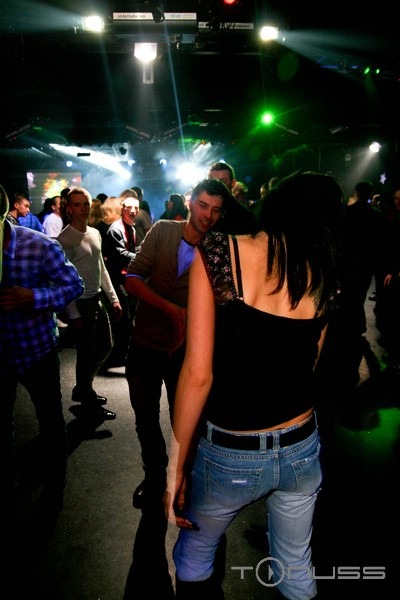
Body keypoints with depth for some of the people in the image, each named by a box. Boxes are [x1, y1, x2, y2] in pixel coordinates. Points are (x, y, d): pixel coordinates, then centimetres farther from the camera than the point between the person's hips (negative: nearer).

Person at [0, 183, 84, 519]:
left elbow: (74, 284, -12)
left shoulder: (39, 246, -16)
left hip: (37, 349, -2)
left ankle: (54, 488, 37)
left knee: (51, 422, 13)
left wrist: (33, 297, -27)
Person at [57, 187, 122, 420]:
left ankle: (82, 389, 37)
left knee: (106, 346, 17)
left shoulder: (95, 233, 8)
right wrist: (73, 315, -17)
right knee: (87, 354, 4)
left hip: (98, 300, 8)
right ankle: (88, 404, 23)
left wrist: (113, 298, 11)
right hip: (81, 304, -8)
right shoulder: (65, 239, -15)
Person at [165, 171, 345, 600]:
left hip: (228, 454, -3)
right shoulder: (325, 276, -1)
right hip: (301, 450, 4)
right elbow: (306, 366, 4)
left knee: (194, 556, 26)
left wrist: (176, 467, -8)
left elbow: (197, 373, -17)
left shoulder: (218, 252, -14)